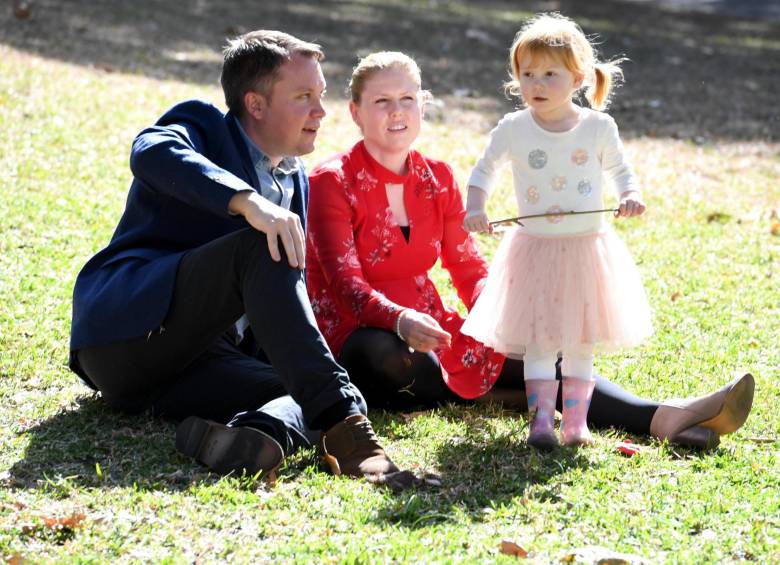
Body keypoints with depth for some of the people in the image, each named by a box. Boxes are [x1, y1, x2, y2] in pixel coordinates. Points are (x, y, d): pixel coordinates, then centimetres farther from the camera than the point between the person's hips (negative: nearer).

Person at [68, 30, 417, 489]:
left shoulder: (296, 182, 21)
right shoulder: (203, 127, 1)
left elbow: (286, 298, 25)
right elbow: (153, 153, -25)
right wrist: (247, 201, -40)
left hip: (208, 357, 7)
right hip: (131, 329, -7)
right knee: (262, 246, -30)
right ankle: (345, 431, -44)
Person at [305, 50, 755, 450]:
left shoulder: (437, 178, 9)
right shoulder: (331, 183, -9)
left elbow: (469, 268, 9)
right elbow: (345, 284, -18)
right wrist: (400, 320, -39)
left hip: (426, 331, 5)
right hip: (357, 338, -5)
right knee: (387, 354, -41)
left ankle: (663, 418, -37)